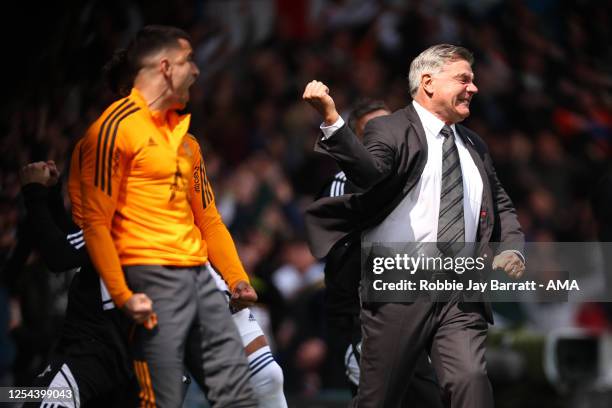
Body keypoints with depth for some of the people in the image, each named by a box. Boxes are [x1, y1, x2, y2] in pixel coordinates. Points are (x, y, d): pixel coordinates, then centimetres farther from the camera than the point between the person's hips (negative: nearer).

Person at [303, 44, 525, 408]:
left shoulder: (474, 146, 18)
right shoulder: (391, 131, -1)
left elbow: (502, 208, 25)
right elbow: (368, 172, -22)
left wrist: (512, 250, 4)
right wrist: (331, 120, -39)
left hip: (461, 297, 4)